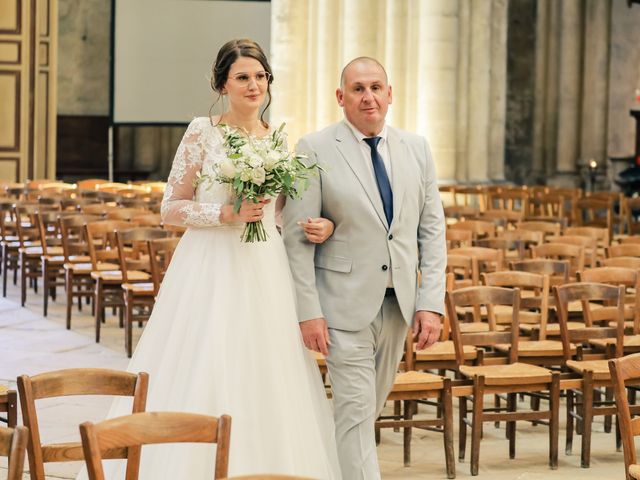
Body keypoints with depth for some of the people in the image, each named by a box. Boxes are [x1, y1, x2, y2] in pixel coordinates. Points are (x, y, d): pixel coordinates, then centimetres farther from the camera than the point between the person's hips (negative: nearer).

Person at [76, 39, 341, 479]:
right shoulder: (203, 132, -2)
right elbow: (171, 209, -2)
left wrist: (319, 225, -3)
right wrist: (227, 214, -15)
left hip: (266, 277, 4)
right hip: (211, 275, -4)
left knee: (264, 386, 4)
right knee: (202, 381, -5)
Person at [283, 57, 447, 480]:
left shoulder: (417, 149, 8)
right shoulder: (315, 150, -5)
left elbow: (432, 231, 7)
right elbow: (297, 237, -7)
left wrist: (432, 303, -1)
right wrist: (308, 312, -13)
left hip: (399, 304, 5)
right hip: (346, 304, -5)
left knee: (370, 409, 15)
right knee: (355, 414, -5)